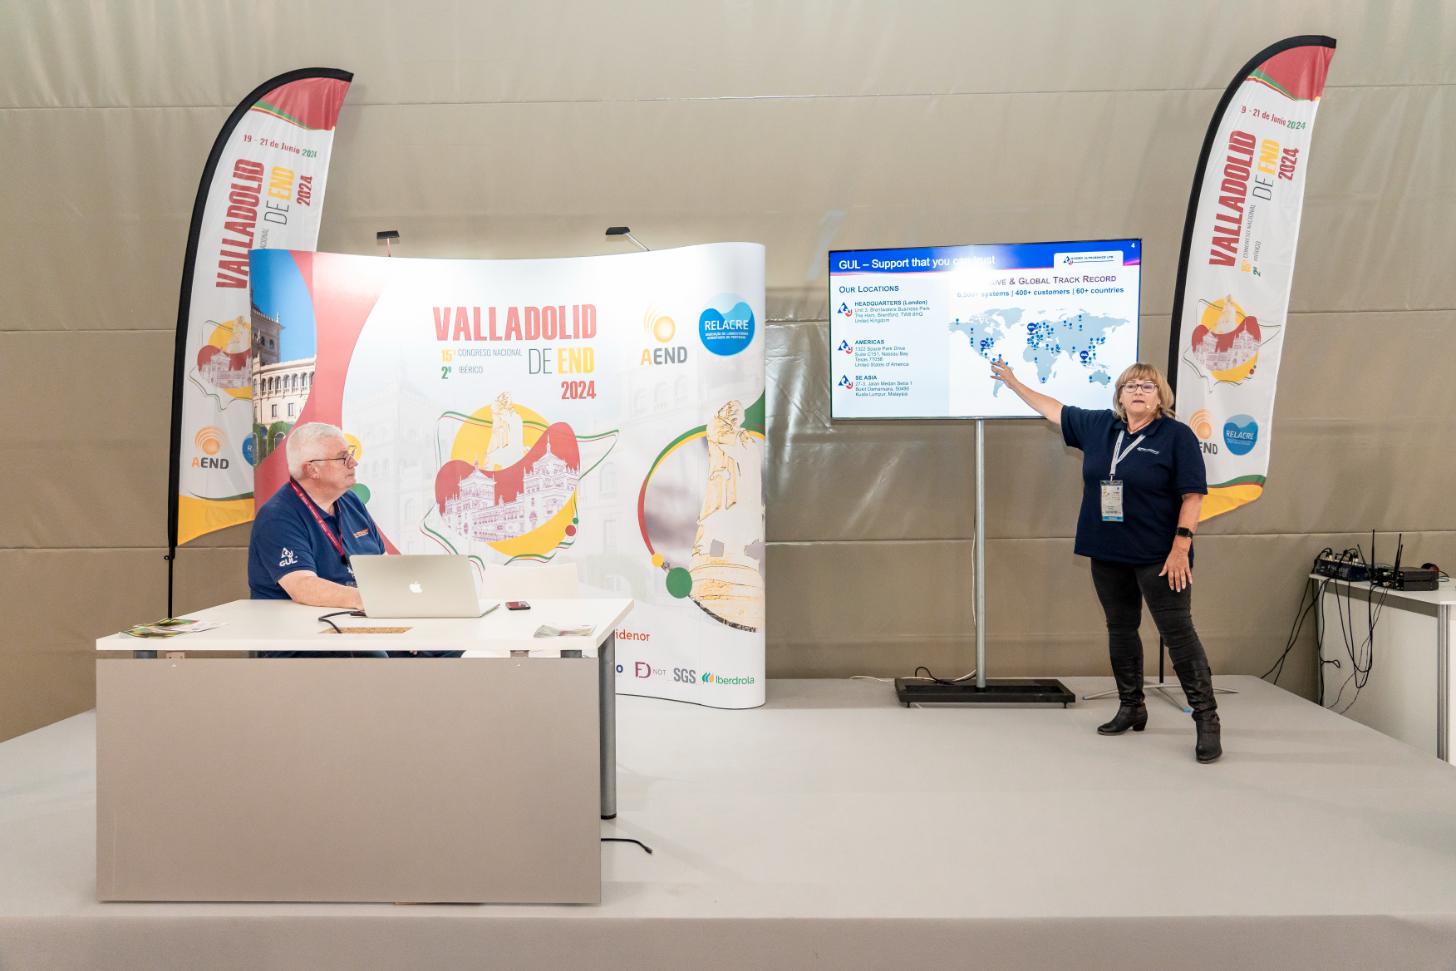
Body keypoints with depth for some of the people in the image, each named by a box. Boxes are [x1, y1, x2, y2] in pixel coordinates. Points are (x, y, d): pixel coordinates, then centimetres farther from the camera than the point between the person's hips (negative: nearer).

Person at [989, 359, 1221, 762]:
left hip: (1159, 557, -6)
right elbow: (1054, 409, 21)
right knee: (1121, 630, 13)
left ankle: (1206, 719, -1)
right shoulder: (1097, 426, 8)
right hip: (1109, 555, 6)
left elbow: (1193, 494, -10)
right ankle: (1131, 708, 27)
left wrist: (1181, 545, -16)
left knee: (1178, 632, -7)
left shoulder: (1177, 435, -7)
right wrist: (1013, 383, 25)